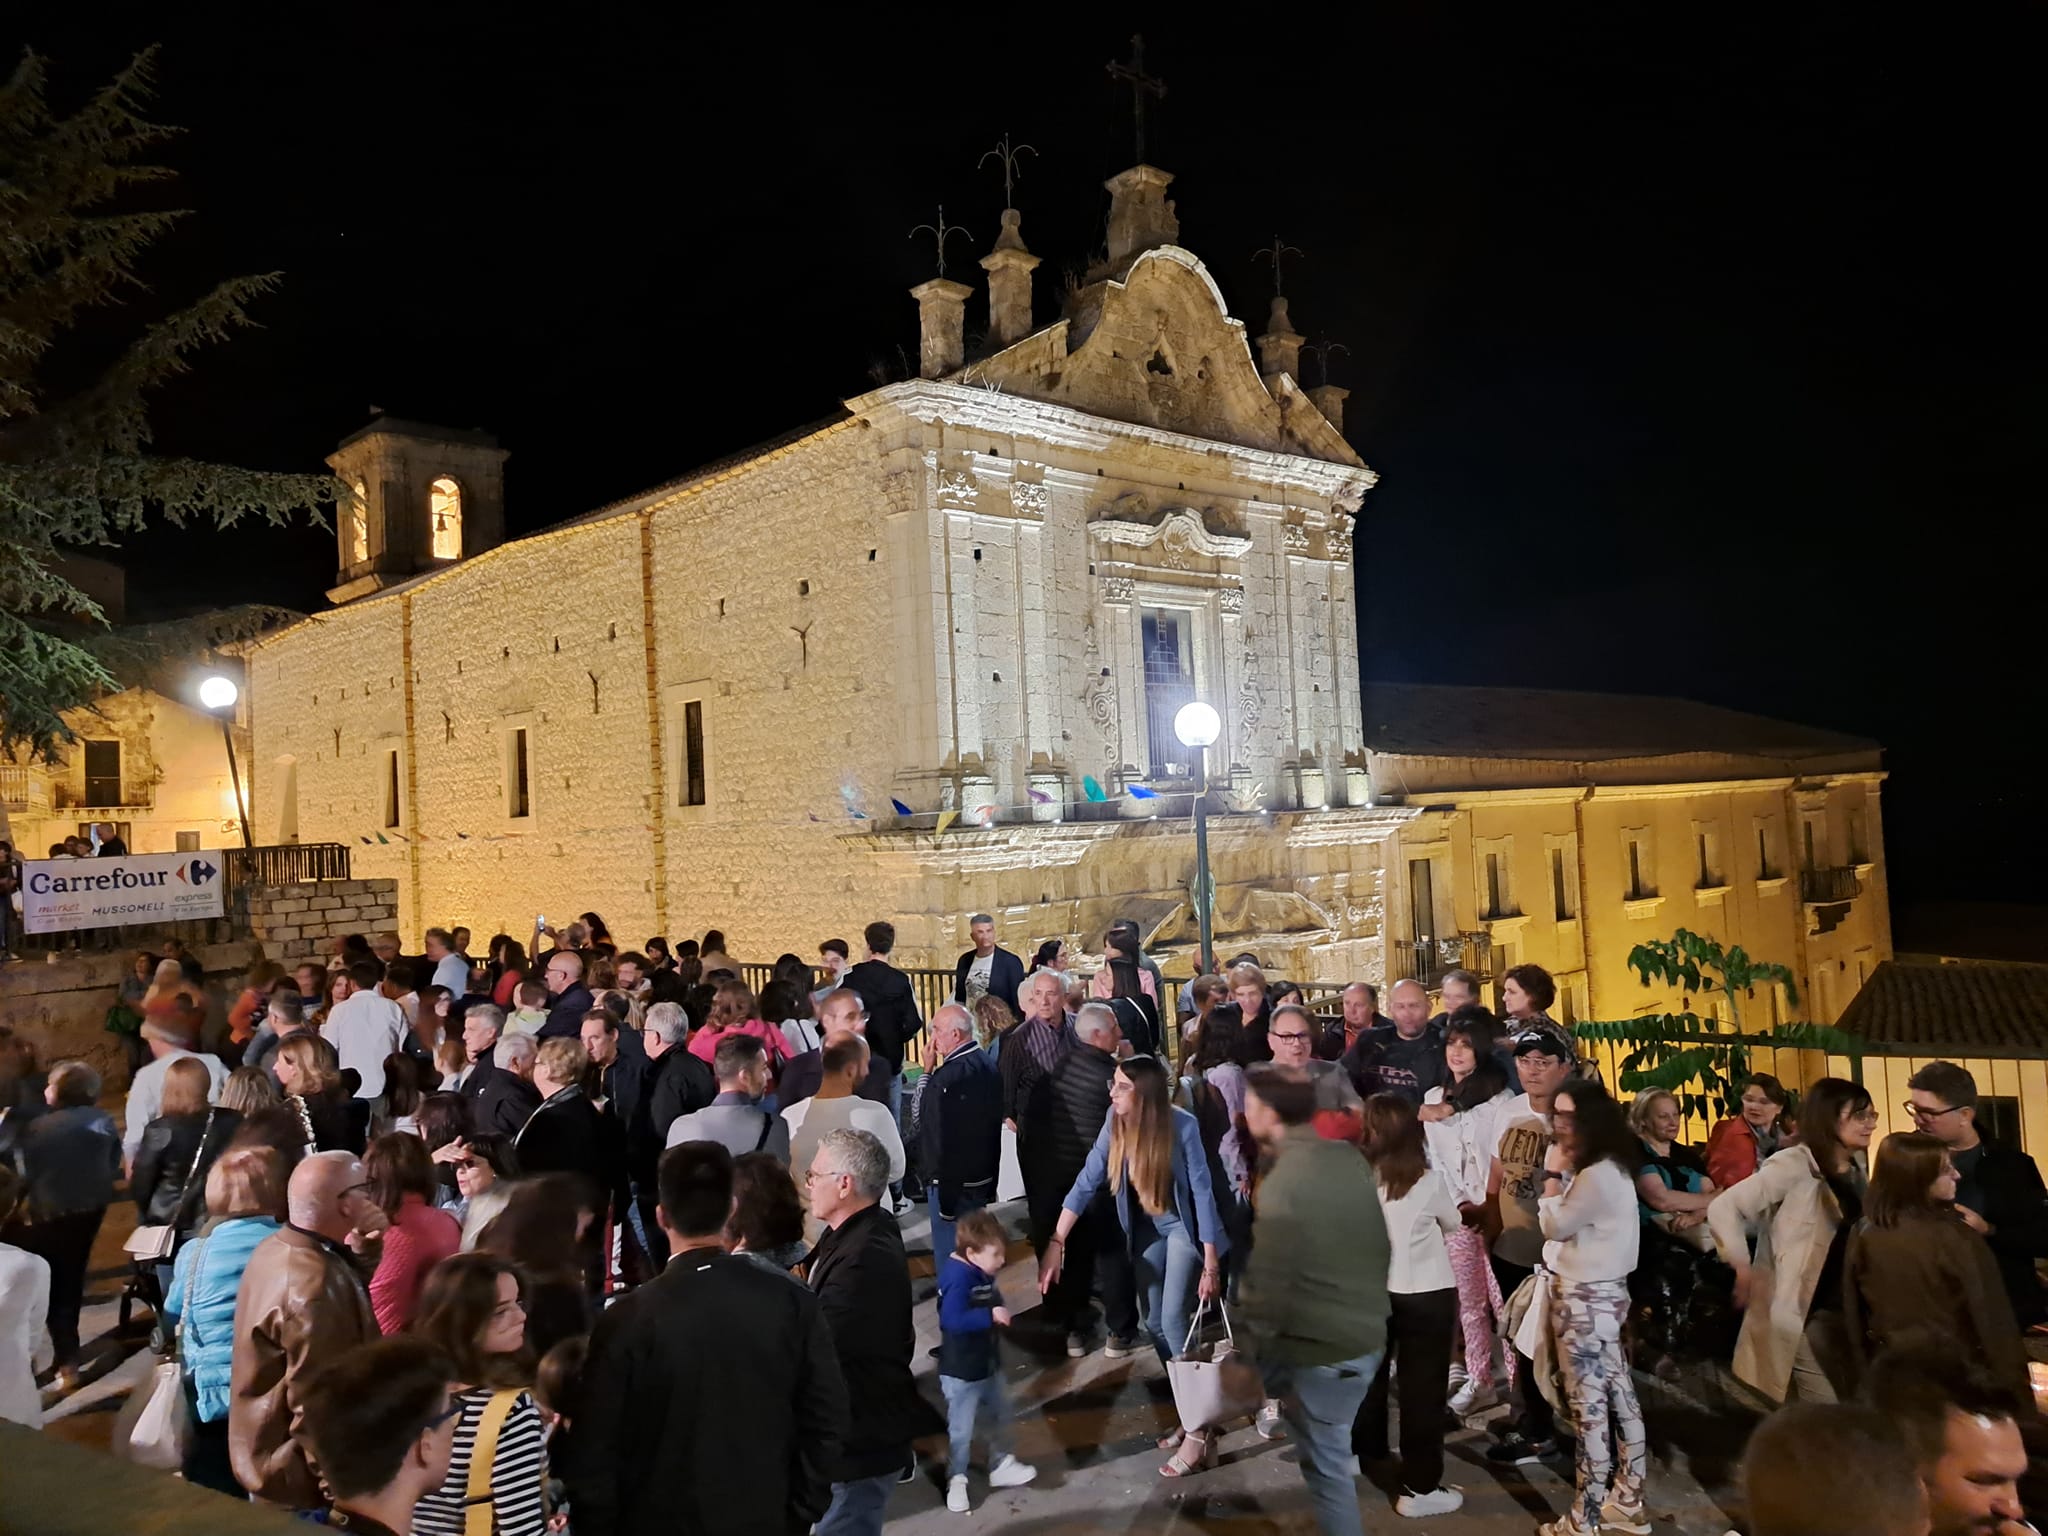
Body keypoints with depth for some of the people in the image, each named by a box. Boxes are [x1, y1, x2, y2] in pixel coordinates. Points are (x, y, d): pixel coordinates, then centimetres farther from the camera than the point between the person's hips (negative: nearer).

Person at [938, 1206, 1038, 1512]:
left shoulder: (980, 1272, -1)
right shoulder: (958, 1278, -29)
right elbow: (953, 1319, -39)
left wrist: (999, 1311, -2)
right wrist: (991, 1315, -36)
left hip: (988, 1363, 9)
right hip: (961, 1371, -9)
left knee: (998, 1416, 23)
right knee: (960, 1430, 8)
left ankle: (1001, 1465, 41)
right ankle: (956, 1481, 25)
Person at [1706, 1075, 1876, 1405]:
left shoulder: (1855, 1169, 9)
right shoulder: (1794, 1165, -15)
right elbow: (1722, 1208, -20)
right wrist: (1744, 1272, -21)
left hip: (1846, 1312, 8)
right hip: (1805, 1315, -8)